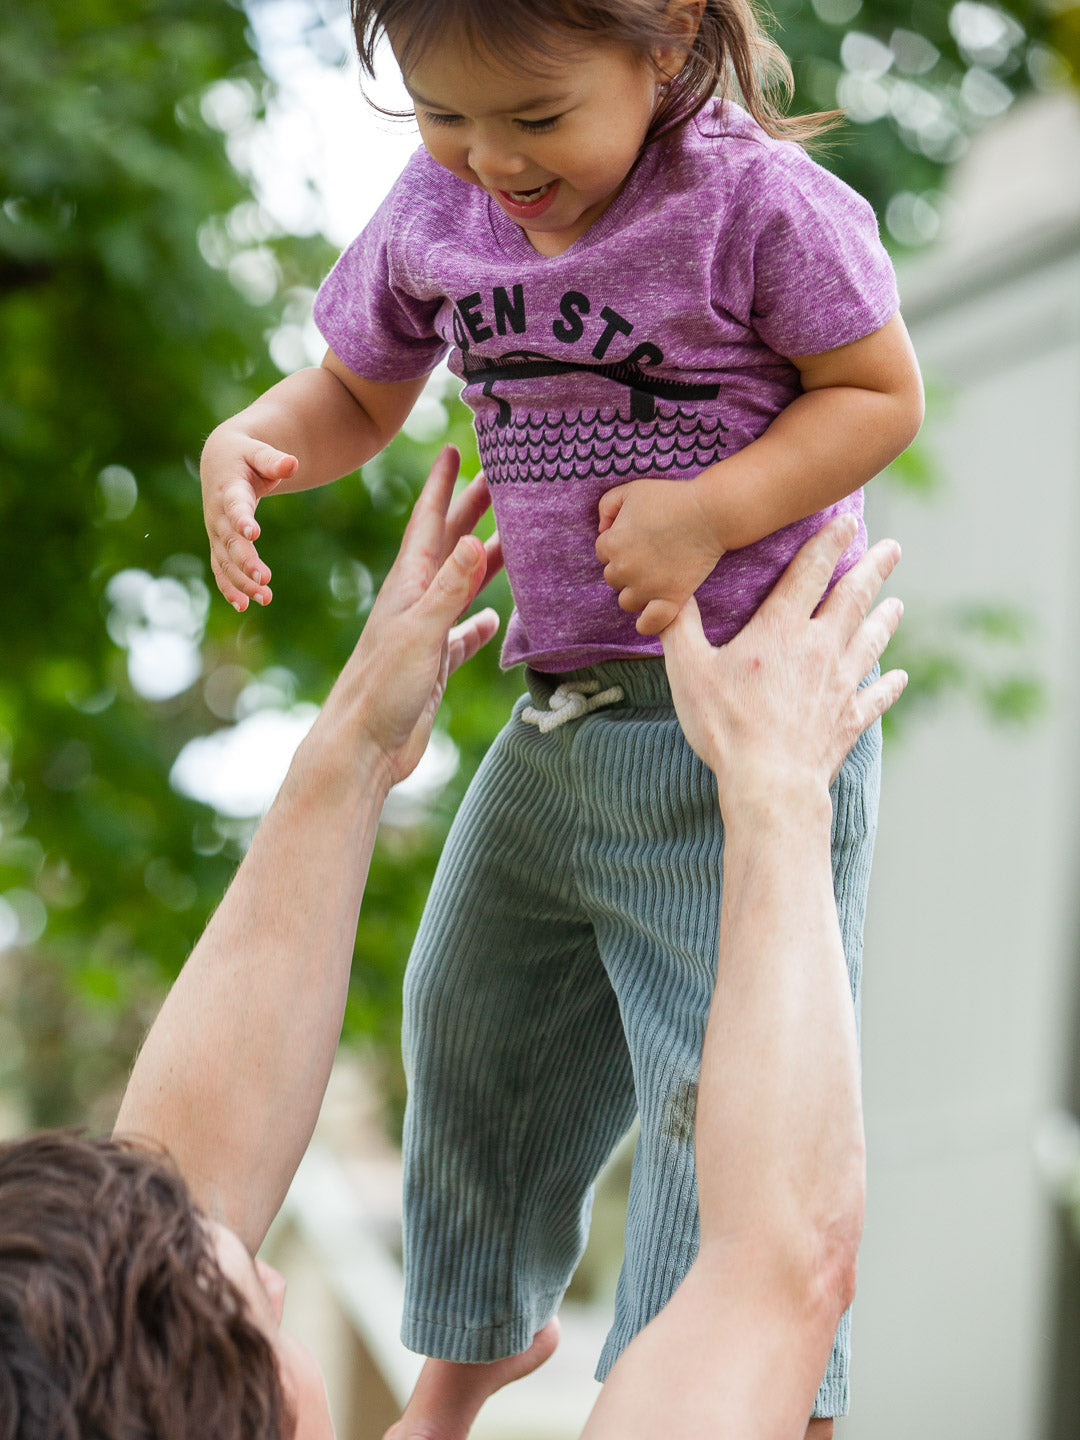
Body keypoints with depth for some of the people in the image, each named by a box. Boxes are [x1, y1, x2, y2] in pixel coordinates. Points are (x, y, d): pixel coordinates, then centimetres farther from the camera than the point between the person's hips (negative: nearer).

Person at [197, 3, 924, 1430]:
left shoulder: (755, 199, -17)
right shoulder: (433, 213, 0)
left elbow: (881, 392, -9)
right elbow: (355, 394, 14)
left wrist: (710, 512, -23)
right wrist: (249, 445, -8)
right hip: (557, 726, 7)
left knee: (727, 1090, -10)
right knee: (470, 1036, 22)